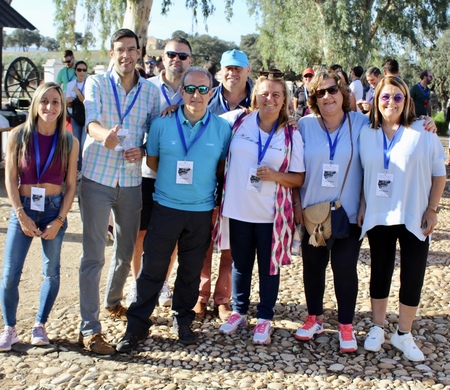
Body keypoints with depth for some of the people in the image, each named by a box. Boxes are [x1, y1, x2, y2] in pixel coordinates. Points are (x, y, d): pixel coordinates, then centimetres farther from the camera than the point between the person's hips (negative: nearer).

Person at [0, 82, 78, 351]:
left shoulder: (69, 142, -2)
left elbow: (71, 185, 0)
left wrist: (59, 220, -7)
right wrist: (22, 216, -9)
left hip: (54, 210, 1)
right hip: (23, 210, -1)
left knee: (51, 272, 8)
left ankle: (40, 325, 25)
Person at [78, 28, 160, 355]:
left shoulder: (150, 91, 5)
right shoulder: (96, 84, -4)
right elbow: (92, 121, -21)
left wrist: (142, 150, -13)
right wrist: (105, 136, -44)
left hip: (132, 180, 4)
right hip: (97, 178, -4)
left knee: (126, 250, 16)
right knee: (94, 254, -4)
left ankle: (113, 302, 41)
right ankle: (89, 328, 2)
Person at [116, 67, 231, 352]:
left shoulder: (222, 128, -1)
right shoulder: (162, 124, -1)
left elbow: (224, 166, 8)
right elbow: (152, 160, 10)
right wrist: (175, 177, 3)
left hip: (202, 211, 1)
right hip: (166, 207, 0)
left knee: (191, 271, 12)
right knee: (153, 268, 3)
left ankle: (183, 320, 30)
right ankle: (137, 324, 14)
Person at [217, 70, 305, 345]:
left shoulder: (291, 135, -2)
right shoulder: (238, 120, -1)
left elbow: (299, 178, -1)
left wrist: (275, 176, -17)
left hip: (272, 213, -1)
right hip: (238, 208, 1)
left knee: (269, 267, 9)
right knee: (240, 264, 15)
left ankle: (265, 318, 25)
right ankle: (239, 312, 33)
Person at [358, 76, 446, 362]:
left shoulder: (423, 132, -7)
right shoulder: (367, 134, 2)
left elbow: (439, 173, -2)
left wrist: (432, 209, -6)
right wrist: (362, 207, 4)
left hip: (414, 218, -2)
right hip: (378, 217, 2)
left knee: (413, 276, 3)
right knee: (380, 272, 13)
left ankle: (404, 334, 21)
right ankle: (378, 328, 29)